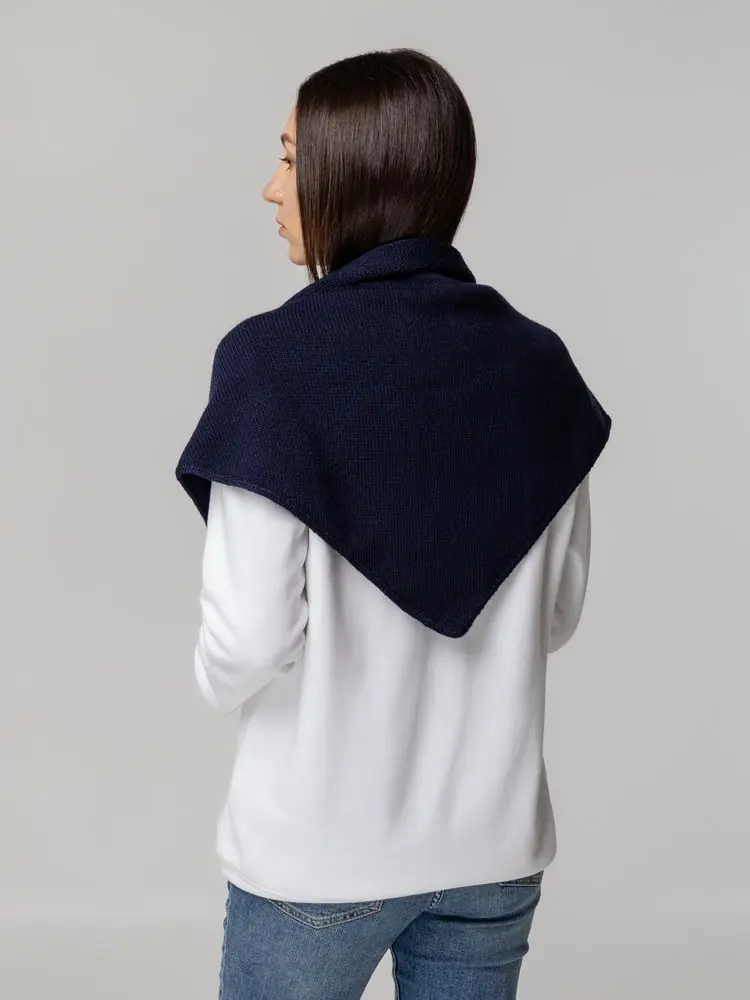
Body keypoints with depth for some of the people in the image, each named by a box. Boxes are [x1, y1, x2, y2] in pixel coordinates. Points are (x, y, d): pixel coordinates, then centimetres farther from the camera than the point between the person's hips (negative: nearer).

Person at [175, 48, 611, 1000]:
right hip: (492, 841, 4)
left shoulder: (277, 358, -17)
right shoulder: (535, 362, -3)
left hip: (319, 849, -4)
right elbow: (557, 610, 4)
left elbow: (251, 636, -17)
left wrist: (223, 681, 4)